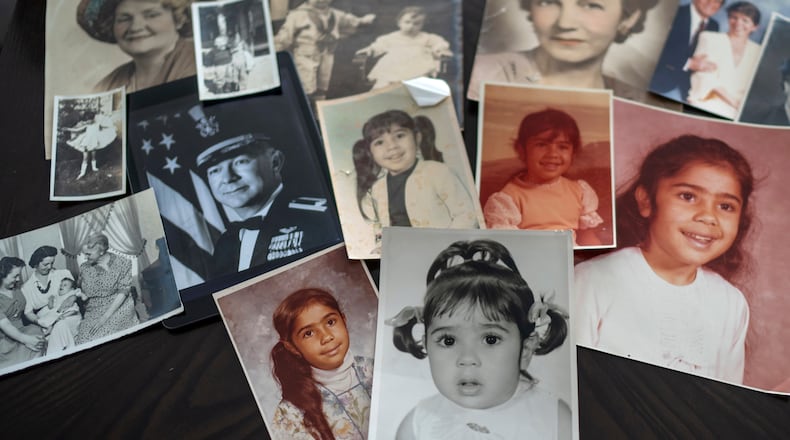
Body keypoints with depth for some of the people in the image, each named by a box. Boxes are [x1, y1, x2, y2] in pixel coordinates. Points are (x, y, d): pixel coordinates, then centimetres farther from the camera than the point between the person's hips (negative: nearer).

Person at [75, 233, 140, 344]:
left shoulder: (122, 264, -5)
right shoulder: (84, 267, 7)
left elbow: (123, 293, -9)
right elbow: (84, 294, 17)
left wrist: (105, 317, -14)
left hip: (118, 308, -3)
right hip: (93, 313, 3)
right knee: (85, 338, -20)